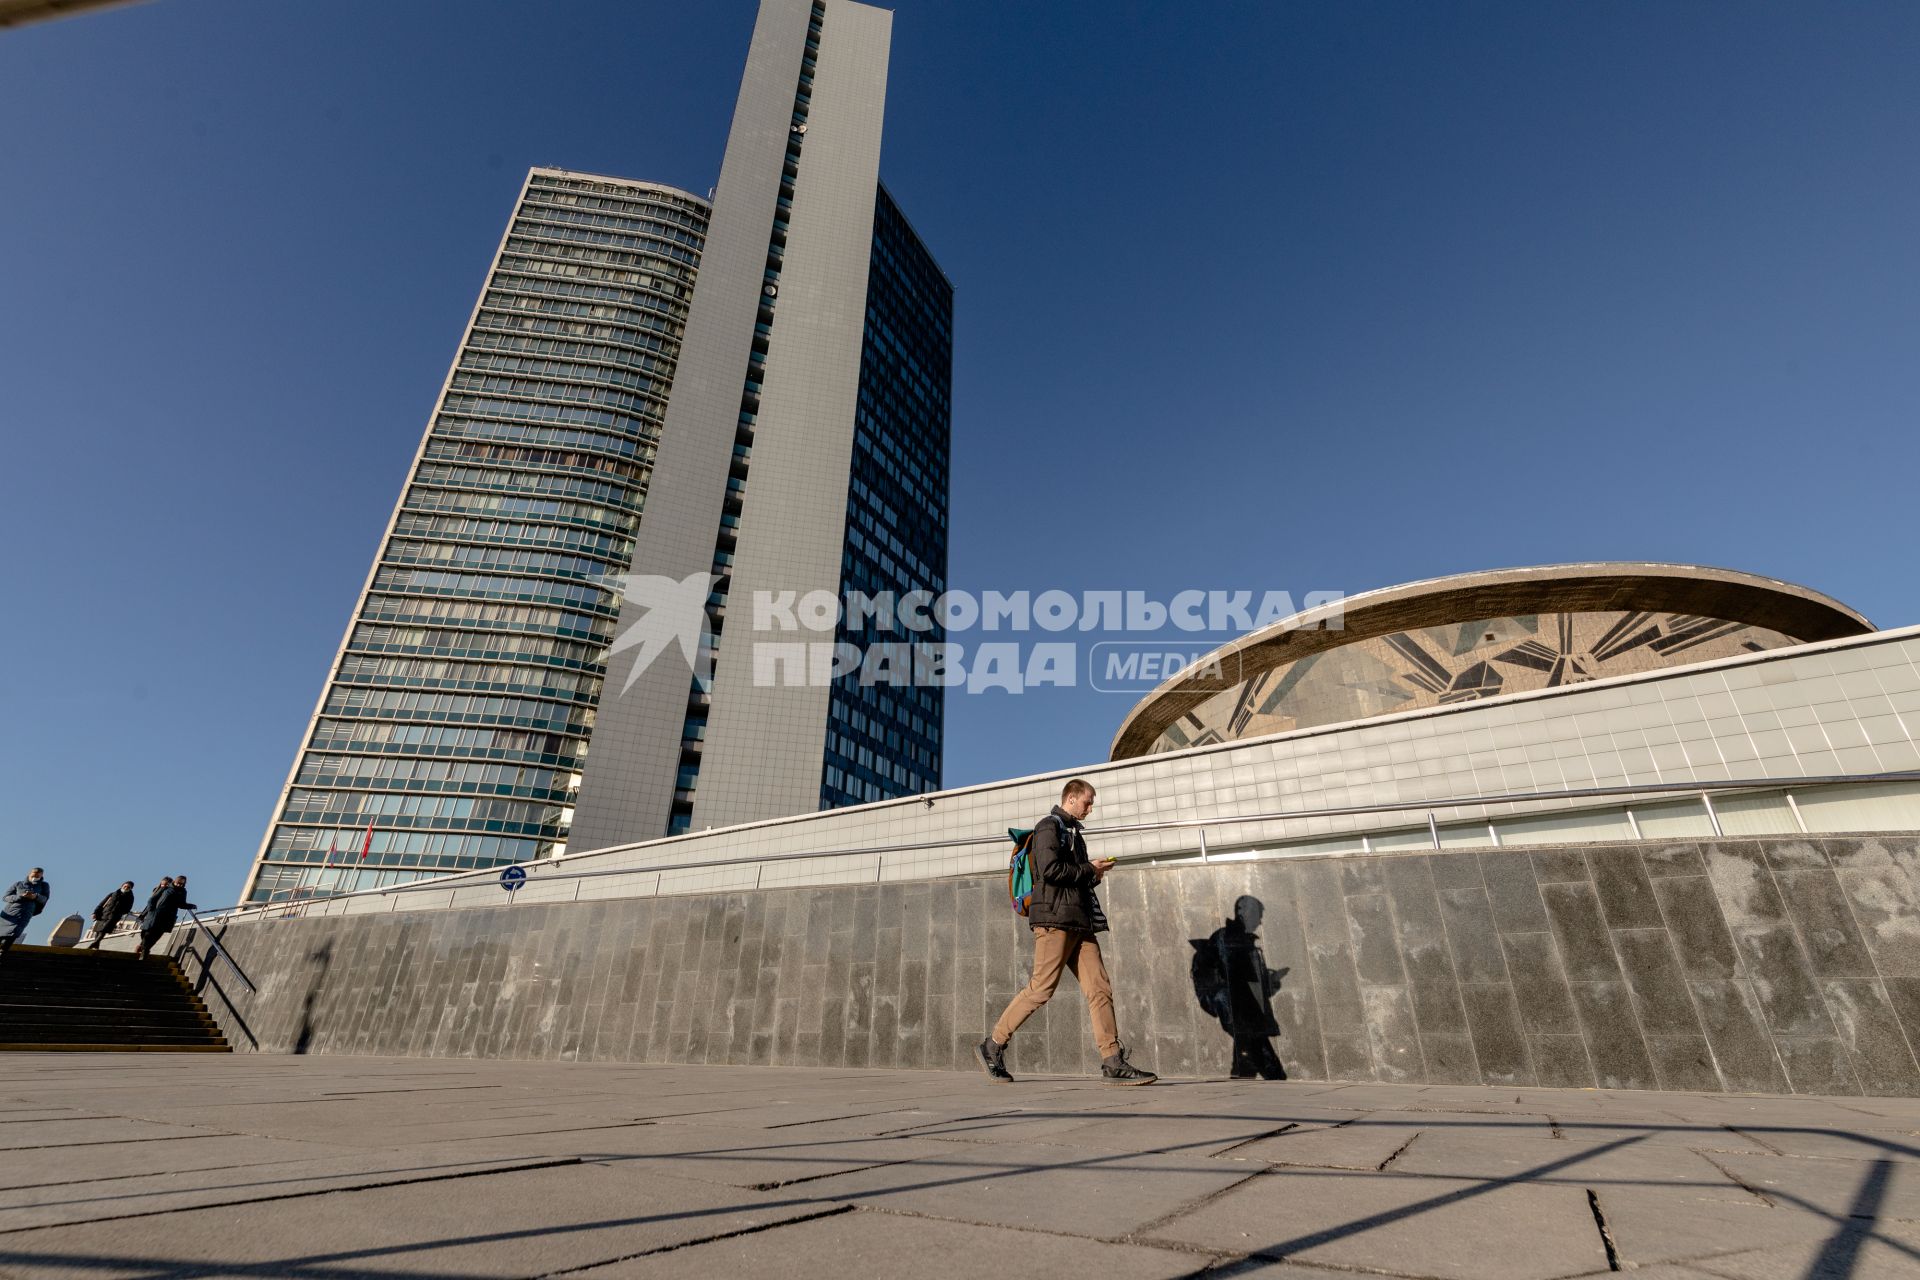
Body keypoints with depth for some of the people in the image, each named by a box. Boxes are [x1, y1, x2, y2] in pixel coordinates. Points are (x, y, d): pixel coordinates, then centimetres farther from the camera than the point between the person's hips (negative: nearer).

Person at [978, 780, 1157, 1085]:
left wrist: (1095, 872, 8)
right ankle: (993, 1046, 6)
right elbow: (1050, 870, -18)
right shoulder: (1049, 826, -4)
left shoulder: (1073, 832, 25)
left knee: (1100, 988, 1)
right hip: (1055, 918, -9)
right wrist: (1089, 870, -7)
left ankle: (1113, 1063, 2)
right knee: (1041, 989, -7)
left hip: (1079, 922, 9)